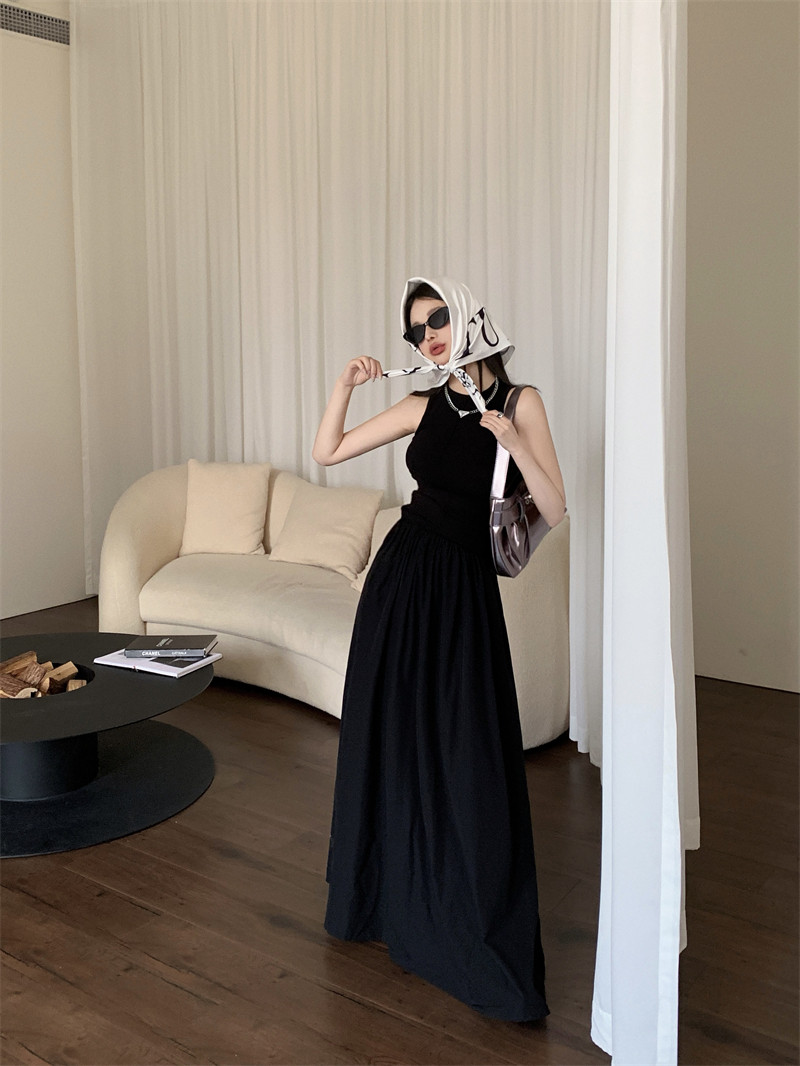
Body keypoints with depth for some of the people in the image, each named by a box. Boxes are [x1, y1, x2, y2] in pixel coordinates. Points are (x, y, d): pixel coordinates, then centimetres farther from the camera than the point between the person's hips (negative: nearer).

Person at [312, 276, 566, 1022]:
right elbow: (327, 453, 9)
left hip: (464, 587, -4)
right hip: (403, 574, 4)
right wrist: (345, 385, -2)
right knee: (394, 737, 11)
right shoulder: (424, 406, 6)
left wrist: (512, 441, -19)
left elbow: (555, 511, -8)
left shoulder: (519, 402, -3)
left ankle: (476, 927, 16)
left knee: (466, 753, -2)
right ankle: (398, 899, 32)